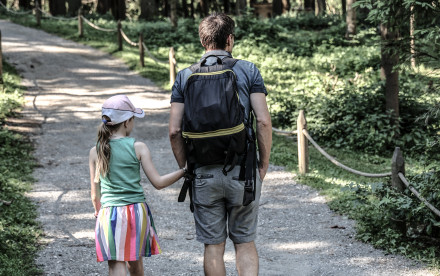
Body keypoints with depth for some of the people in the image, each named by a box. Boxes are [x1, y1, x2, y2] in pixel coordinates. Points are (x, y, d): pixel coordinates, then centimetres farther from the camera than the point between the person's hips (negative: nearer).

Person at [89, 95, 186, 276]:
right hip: (137, 210, 0)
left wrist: (97, 210, 27)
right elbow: (158, 183, -3)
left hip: (109, 212, 0)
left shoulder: (95, 152, 2)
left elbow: (95, 194, 7)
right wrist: (183, 171, 9)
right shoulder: (138, 148, -3)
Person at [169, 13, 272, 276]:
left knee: (213, 246, 9)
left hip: (204, 173, 1)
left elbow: (175, 131, 0)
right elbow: (264, 121, -7)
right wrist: (264, 165, 3)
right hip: (241, 170, -1)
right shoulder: (248, 71, 0)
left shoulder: (185, 76, 5)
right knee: (245, 242, 11)